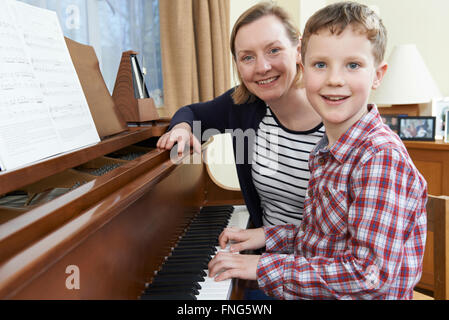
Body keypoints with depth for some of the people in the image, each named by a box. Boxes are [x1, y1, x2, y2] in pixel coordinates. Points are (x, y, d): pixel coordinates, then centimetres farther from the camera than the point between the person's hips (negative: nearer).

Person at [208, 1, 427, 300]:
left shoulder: (383, 158, -22)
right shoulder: (327, 151, 4)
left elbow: (372, 275, -26)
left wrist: (266, 267, -22)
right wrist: (268, 236, 5)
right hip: (317, 290, 7)